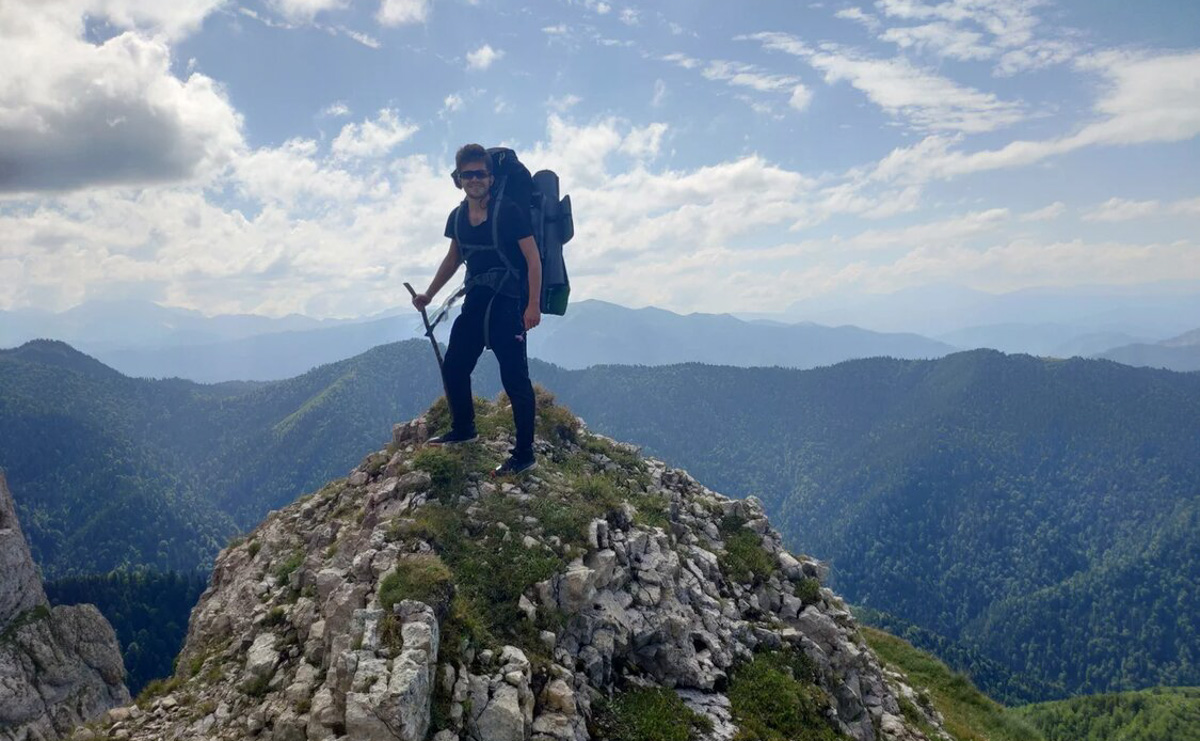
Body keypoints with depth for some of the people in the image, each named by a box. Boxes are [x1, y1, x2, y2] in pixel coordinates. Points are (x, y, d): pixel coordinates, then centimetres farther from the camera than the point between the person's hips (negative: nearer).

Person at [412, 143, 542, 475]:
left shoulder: (508, 211, -13)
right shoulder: (457, 217, 6)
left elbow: (533, 258, -13)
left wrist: (533, 305, -19)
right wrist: (429, 294, 24)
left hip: (508, 305, -7)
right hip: (475, 302, 7)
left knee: (514, 378, -7)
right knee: (453, 368, 14)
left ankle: (525, 455, 1)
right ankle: (463, 429, 36)